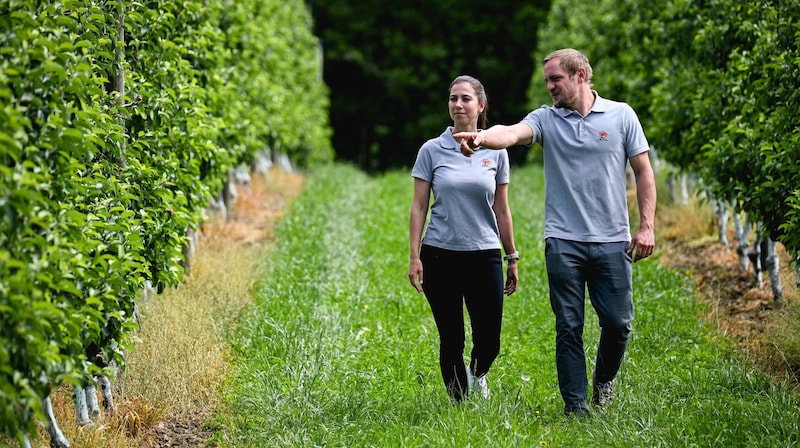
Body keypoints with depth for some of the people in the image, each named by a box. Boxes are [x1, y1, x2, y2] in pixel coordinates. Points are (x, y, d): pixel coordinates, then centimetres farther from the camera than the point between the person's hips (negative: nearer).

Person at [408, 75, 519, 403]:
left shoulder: (495, 152, 6)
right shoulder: (432, 150, 1)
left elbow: (502, 210, 11)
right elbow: (418, 207, 2)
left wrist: (512, 258, 11)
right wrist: (414, 257, -5)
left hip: (484, 255, 1)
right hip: (440, 256, -1)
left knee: (489, 342, -2)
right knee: (451, 339, 1)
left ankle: (477, 375, 31)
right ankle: (459, 402, 16)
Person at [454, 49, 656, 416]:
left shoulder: (621, 115, 4)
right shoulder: (546, 119, 4)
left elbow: (643, 171, 7)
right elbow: (512, 133, -17)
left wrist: (646, 226, -2)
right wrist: (480, 138, -40)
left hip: (612, 241, 0)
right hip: (563, 243, 0)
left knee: (618, 322, 2)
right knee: (569, 327, 0)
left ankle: (604, 380, 30)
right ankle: (575, 405, 8)